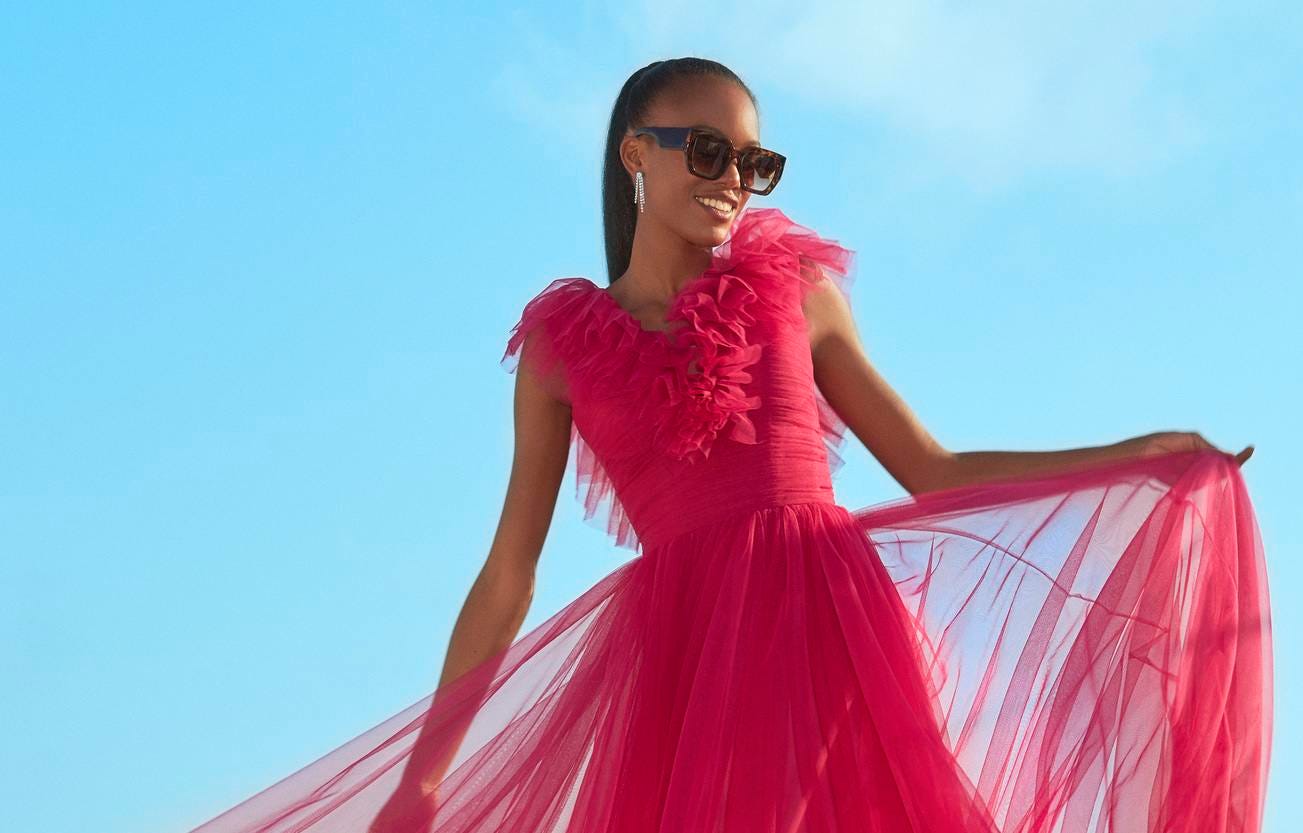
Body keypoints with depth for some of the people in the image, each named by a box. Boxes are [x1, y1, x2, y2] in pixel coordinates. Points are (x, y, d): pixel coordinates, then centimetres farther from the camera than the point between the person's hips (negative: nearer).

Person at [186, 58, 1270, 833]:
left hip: (825, 622, 1)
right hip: (679, 650, 0)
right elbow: (508, 575, 9)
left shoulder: (795, 293, 13)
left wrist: (1142, 459, 11)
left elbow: (933, 473, 16)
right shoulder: (564, 342, 9)